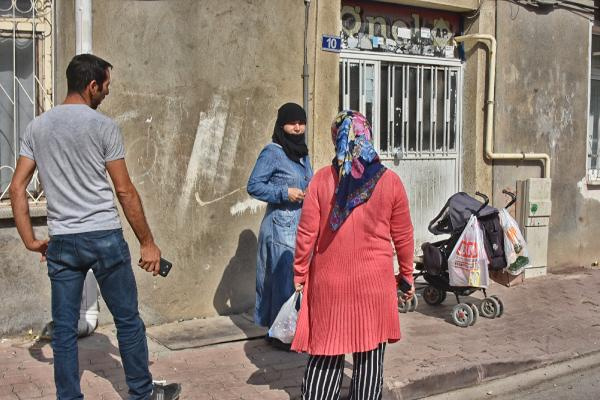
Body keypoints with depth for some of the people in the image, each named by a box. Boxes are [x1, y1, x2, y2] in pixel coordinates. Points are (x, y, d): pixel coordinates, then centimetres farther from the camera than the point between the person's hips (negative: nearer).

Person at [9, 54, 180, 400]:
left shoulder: (37, 127, 8)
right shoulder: (103, 126, -6)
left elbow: (17, 187, 5)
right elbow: (125, 191, -6)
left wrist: (30, 240, 8)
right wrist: (147, 242, 0)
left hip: (61, 242, 4)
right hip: (104, 237, -4)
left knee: (64, 329, 9)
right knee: (128, 321, 10)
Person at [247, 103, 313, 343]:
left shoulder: (303, 153, 16)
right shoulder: (272, 153, -8)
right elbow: (253, 186, -12)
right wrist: (284, 193, -18)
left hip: (304, 224, 8)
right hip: (281, 226, -8)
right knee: (284, 277, -5)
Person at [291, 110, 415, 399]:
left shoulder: (322, 179, -6)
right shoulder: (389, 181, -4)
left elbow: (307, 232, -4)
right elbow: (403, 235, 3)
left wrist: (299, 272, 8)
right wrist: (406, 274, 16)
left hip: (328, 280, 1)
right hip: (373, 280, 0)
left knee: (325, 353, 11)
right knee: (369, 353, 11)